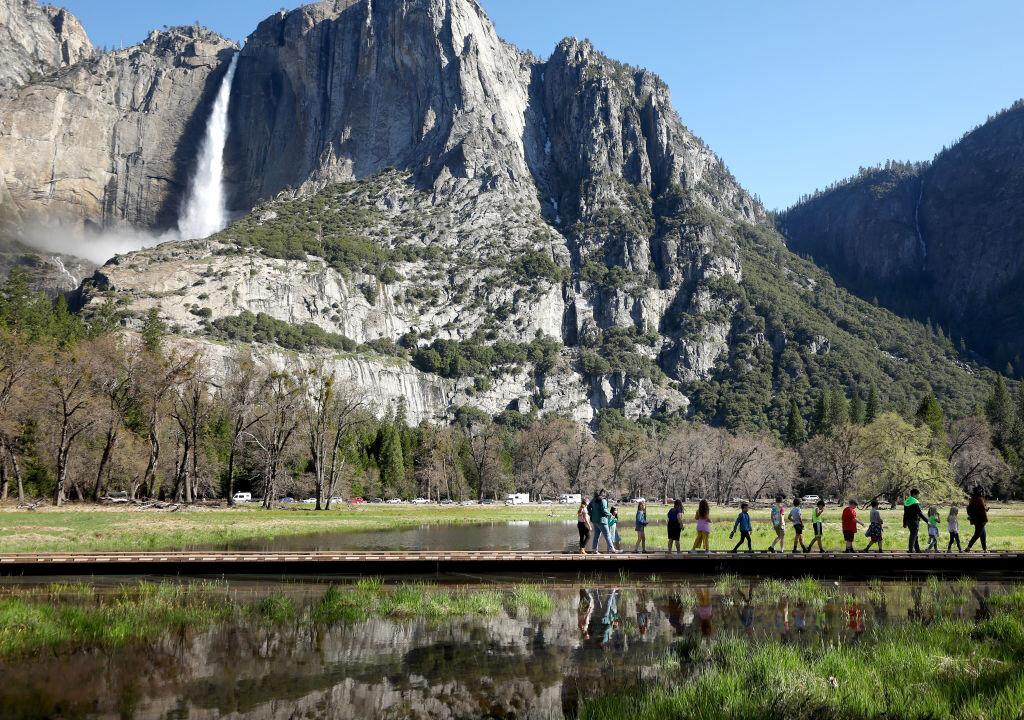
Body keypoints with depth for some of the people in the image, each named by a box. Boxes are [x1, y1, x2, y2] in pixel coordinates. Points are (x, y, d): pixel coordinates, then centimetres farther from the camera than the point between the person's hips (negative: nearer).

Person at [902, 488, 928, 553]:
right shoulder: (915, 503, -16)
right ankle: (910, 549, -4)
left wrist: (904, 523, 21)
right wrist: (927, 521, -11)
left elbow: (905, 514, 16)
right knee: (913, 535, -3)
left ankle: (917, 549, 24)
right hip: (914, 521, -8)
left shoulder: (906, 502, 10)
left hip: (908, 521, 8)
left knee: (914, 535, 17)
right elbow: (920, 513, -17)